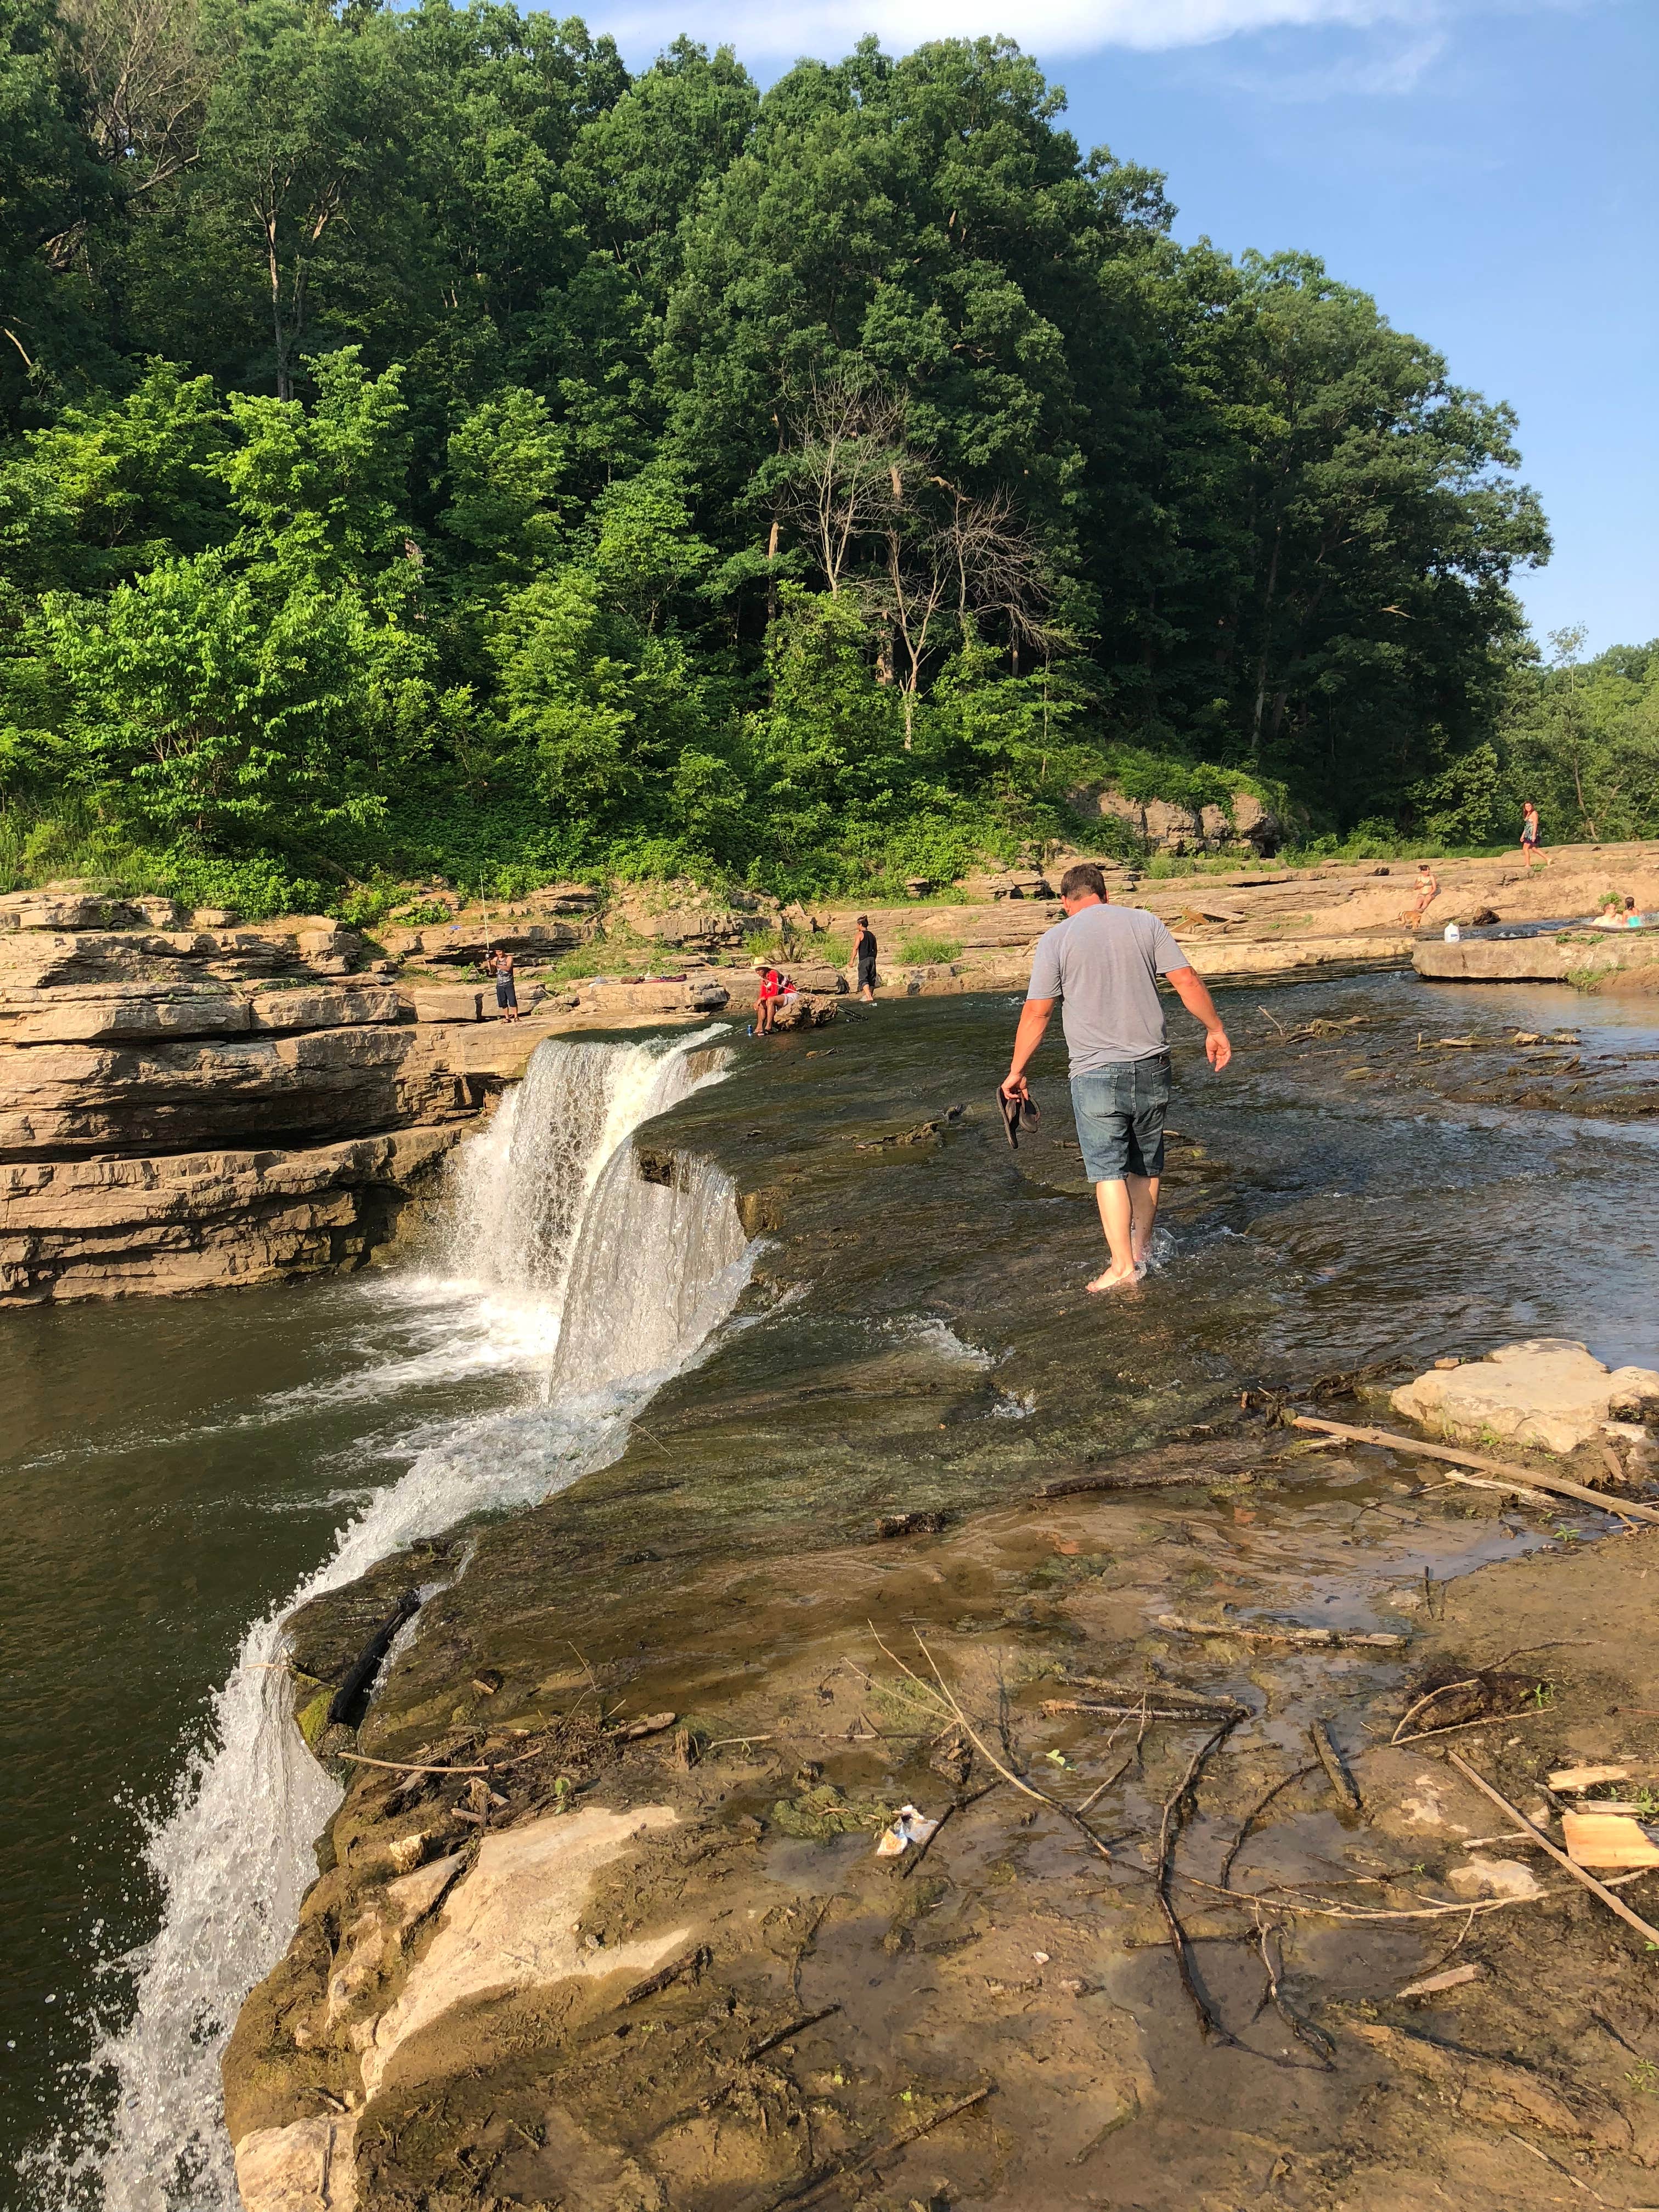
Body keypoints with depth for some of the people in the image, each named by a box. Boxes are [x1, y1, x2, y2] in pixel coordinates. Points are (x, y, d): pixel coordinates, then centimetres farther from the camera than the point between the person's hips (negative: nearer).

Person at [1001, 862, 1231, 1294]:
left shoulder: (1055, 940, -2)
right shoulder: (1145, 922, 4)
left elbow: (1035, 1012, -4)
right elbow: (1187, 980, 0)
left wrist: (1017, 1072, 5)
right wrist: (1215, 1029, 12)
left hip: (1095, 1071, -3)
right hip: (1152, 1065, 3)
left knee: (1107, 1167, -1)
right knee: (1146, 1164, 16)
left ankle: (1123, 1264, -8)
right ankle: (1142, 1247, 28)